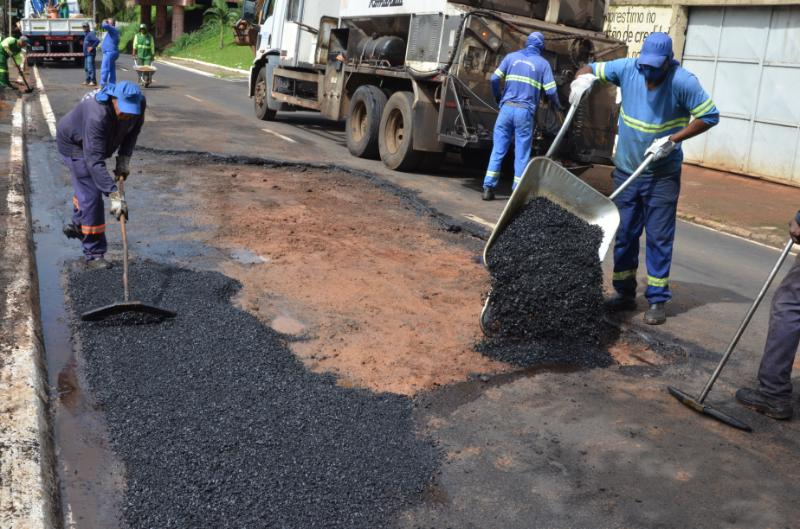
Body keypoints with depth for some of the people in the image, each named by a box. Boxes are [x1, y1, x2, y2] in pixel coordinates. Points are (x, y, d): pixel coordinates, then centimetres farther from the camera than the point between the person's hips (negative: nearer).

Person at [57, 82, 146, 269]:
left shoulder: (138, 103, -26)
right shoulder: (97, 115, -45)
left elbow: (133, 130, -4)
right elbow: (94, 161, -46)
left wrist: (124, 158, -15)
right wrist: (114, 195, -50)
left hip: (95, 142, 7)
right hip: (74, 143, -7)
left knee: (85, 186, 28)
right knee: (91, 197, -14)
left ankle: (78, 226, 55)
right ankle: (94, 255, -6)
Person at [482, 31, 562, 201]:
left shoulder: (511, 57, 11)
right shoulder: (543, 63, 6)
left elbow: (494, 79, 5)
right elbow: (550, 91, -1)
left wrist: (498, 97, 23)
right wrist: (557, 106, 19)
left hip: (507, 108, 2)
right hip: (525, 111, -2)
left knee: (498, 150, 5)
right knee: (522, 154, 4)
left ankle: (488, 188, 2)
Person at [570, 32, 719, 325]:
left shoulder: (683, 81, -17)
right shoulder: (628, 68, -7)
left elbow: (709, 116, -12)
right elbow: (591, 69, 4)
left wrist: (673, 140, -20)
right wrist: (582, 78, -20)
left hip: (662, 175, -4)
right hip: (626, 169, 4)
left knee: (659, 238, 0)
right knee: (623, 234, 10)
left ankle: (657, 300, 9)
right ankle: (624, 293, 22)